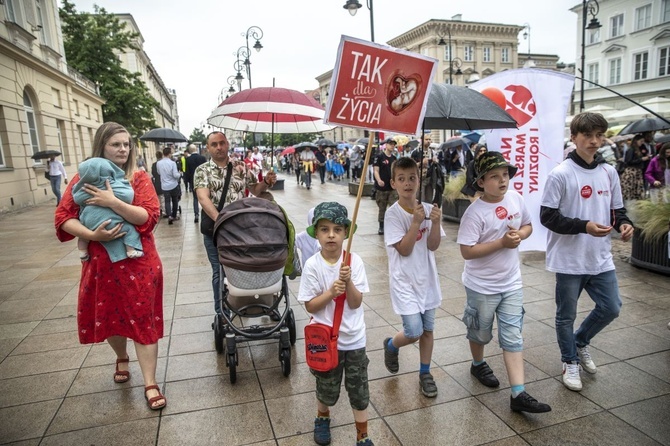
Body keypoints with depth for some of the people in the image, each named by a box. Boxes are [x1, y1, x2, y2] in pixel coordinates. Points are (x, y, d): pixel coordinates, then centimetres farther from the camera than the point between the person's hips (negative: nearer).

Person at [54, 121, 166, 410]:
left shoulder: (139, 177, -5)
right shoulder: (83, 178, 1)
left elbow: (149, 216, -16)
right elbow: (63, 217, -3)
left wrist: (112, 202, -25)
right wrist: (92, 235, -19)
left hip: (138, 262, -2)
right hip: (100, 263, 3)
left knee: (143, 319, 2)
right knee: (107, 317, 17)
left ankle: (150, 383, 11)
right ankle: (121, 358, 47)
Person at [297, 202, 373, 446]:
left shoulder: (354, 261, -13)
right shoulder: (312, 265, -15)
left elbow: (356, 303, -12)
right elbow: (310, 306, -11)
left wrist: (348, 282, -28)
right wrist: (331, 292, -26)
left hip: (354, 338, 1)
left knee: (359, 391, 12)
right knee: (327, 389, 20)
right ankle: (322, 419, 50)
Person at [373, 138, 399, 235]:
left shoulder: (394, 158, 13)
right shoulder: (380, 157, -4)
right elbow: (376, 170, -9)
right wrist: (379, 180, -25)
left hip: (393, 187, 4)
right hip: (382, 187, -4)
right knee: (382, 208, 7)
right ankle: (381, 227, 20)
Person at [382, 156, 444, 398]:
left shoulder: (428, 209, -2)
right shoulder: (393, 214, -14)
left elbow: (433, 246, -5)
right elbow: (404, 249, -19)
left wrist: (436, 223, -20)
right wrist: (416, 222, -26)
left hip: (426, 278, 5)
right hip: (404, 281, -4)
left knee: (427, 330, 14)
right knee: (414, 331, -8)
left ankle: (425, 374, 34)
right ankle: (391, 345, 26)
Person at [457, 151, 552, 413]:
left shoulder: (515, 198, -4)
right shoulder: (475, 213, -22)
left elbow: (527, 226, 12)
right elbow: (467, 251, -24)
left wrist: (520, 235, -11)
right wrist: (502, 242, -26)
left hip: (511, 284, 4)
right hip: (482, 287, -4)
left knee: (513, 337, 5)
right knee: (481, 332, 18)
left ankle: (518, 394, 10)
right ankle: (478, 364, 47)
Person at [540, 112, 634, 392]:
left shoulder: (609, 173, 5)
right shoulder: (560, 174, -13)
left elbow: (616, 209, 13)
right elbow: (547, 216, -14)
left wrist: (623, 223, -8)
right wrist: (584, 226, -23)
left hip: (601, 259, 5)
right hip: (569, 260, -5)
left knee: (611, 308, 13)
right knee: (566, 315, 9)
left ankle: (580, 342, 40)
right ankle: (570, 362, 31)